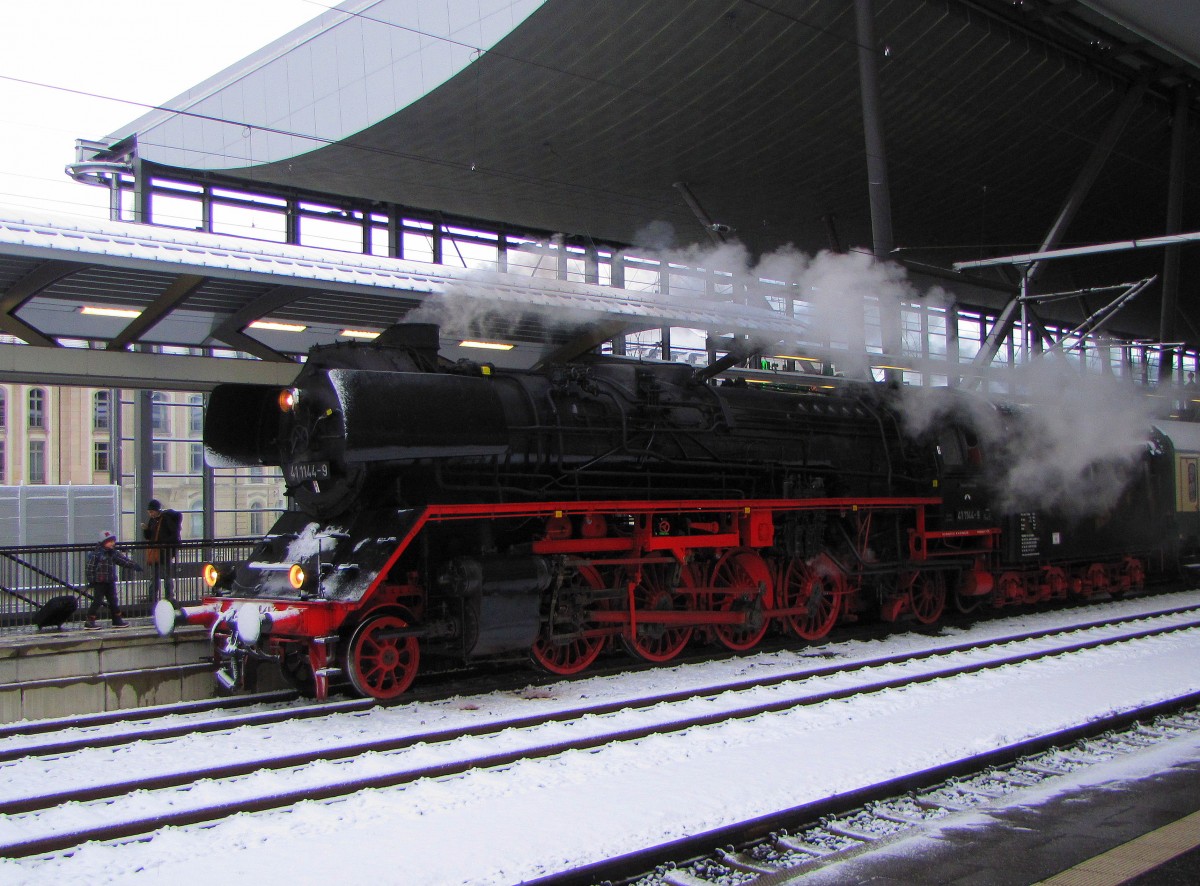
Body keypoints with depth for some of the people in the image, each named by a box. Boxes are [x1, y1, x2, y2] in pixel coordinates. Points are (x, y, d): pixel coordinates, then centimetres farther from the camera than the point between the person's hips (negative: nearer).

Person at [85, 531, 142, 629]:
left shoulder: (114, 553, 8)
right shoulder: (96, 554, -13)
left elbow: (123, 560, 13)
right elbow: (89, 567, -14)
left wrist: (134, 566, 4)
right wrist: (91, 580, -16)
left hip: (110, 582, 7)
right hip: (99, 582, -7)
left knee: (113, 601, 13)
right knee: (97, 601, -7)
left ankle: (117, 620, 22)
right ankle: (90, 622, -2)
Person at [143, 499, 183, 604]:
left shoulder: (167, 518, -10)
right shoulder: (152, 520, 11)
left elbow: (175, 534, -12)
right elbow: (148, 537, 16)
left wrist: (164, 542, -20)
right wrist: (145, 529, -3)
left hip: (166, 551, -7)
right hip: (155, 552, 7)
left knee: (167, 575, -1)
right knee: (154, 576, 11)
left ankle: (169, 597, 4)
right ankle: (152, 598, 16)